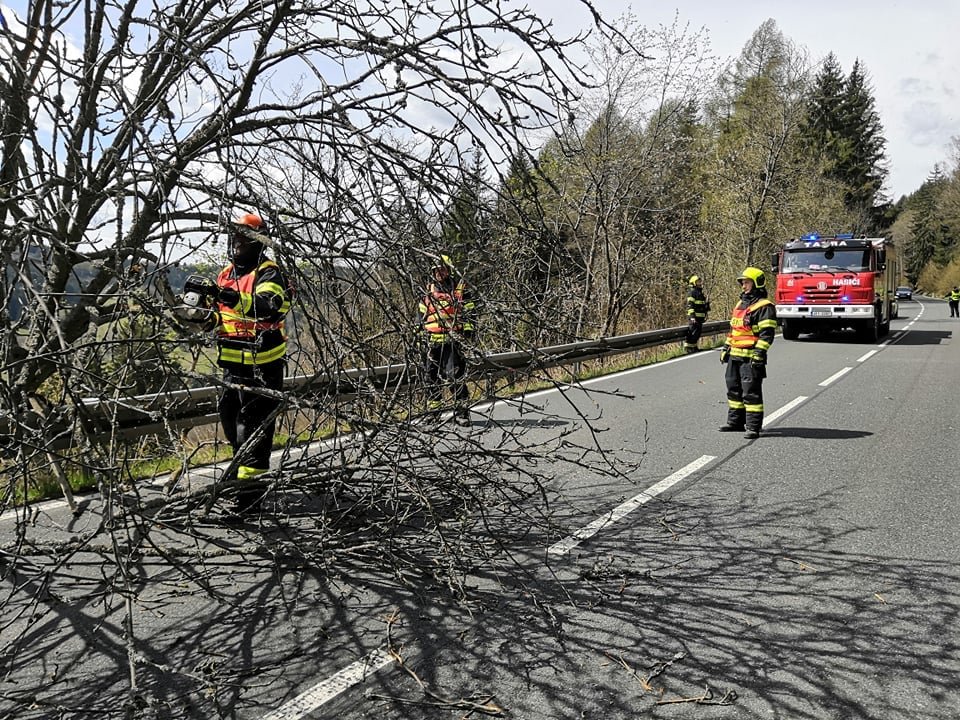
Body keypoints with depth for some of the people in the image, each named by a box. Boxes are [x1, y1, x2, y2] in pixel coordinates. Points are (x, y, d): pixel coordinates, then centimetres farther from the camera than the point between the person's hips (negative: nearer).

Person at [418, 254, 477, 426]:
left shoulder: (460, 289, 5)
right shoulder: (428, 291, 17)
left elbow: (470, 311, 3)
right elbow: (422, 314, 24)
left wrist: (469, 329, -7)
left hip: (453, 339, -5)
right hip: (432, 340, 5)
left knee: (456, 375, -11)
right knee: (432, 375, 8)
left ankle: (461, 410, -6)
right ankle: (433, 409, 19)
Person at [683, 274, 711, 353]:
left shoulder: (700, 293, 19)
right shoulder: (691, 292, -11)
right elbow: (690, 305, -18)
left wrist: (705, 314, 28)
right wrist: (692, 316, -25)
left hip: (700, 317, 9)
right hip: (694, 317, -9)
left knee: (698, 332, 12)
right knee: (692, 332, -10)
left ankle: (693, 346, 20)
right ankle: (687, 346, -5)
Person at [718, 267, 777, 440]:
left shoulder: (764, 307, -10)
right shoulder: (740, 304, 19)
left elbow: (767, 333, -16)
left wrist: (759, 353, -23)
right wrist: (726, 348, 21)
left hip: (751, 358, -9)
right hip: (735, 356, 9)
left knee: (751, 392, -7)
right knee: (734, 389, 14)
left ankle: (753, 427, -3)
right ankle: (736, 422, 25)